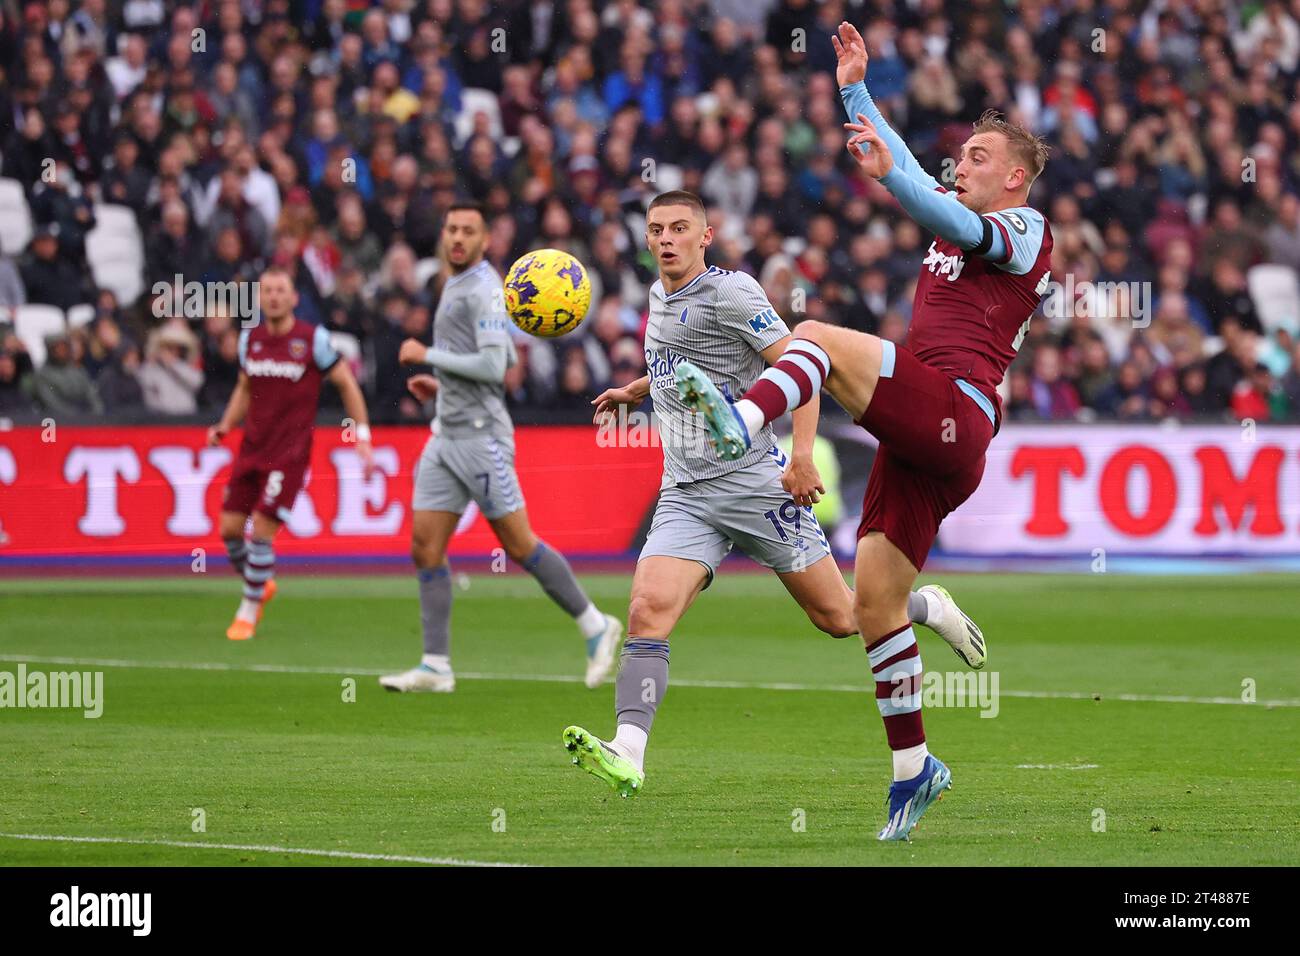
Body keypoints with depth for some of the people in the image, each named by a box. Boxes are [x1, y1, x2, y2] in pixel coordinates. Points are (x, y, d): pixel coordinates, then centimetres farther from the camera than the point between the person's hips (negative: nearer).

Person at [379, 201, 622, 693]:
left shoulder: (484, 288, -11)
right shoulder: (455, 287, 18)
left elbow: (494, 366, -20)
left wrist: (428, 355, -13)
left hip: (481, 435, -9)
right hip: (447, 436, 9)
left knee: (518, 543, -5)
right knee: (425, 547, 1)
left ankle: (595, 627, 10)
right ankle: (436, 666, 1)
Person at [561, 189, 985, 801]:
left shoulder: (730, 293, -9)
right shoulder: (659, 297, 16)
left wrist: (803, 456, -22)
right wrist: (634, 392, 26)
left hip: (754, 480, -6)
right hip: (685, 494, 6)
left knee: (838, 618, 2)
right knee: (648, 610, -18)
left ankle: (932, 609, 32)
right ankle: (627, 755, -28)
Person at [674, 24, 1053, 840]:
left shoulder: (1025, 228, 4)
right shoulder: (957, 223, 28)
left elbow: (955, 223, -17)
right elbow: (909, 174, 39)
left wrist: (888, 171, -32)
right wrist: (857, 90, 36)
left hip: (952, 413, -9)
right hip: (923, 442, 9)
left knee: (820, 337, -24)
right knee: (876, 600, 2)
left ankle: (745, 425, -53)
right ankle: (913, 766, 6)